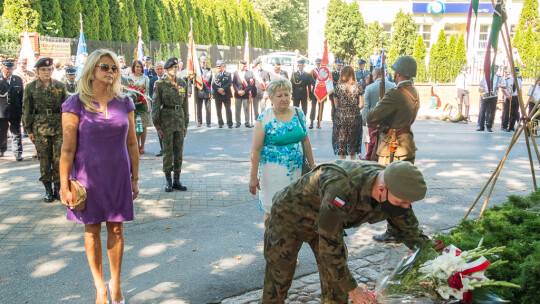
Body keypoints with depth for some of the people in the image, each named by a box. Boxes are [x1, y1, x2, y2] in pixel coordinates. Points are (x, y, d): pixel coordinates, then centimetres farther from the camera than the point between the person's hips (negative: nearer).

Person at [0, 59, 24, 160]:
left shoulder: (18, 80, 7)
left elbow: (22, 96, 8)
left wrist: (22, 111, 5)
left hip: (15, 112, 0)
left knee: (16, 133, 2)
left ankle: (17, 152, 8)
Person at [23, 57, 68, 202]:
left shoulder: (60, 86, 6)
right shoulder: (31, 87, 3)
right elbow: (27, 110, 6)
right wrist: (29, 130, 3)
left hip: (59, 126, 1)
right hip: (40, 128, 0)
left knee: (59, 158, -2)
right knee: (44, 159, 4)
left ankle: (58, 188, 11)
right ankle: (48, 190, 14)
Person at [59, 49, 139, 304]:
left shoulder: (124, 103, 2)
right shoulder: (76, 104, -7)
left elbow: (132, 143, 6)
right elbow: (67, 148, -7)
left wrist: (135, 178, 7)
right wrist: (64, 186, -8)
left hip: (118, 176, 2)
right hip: (88, 176, -2)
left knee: (116, 229, 8)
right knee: (92, 230, 9)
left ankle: (116, 283, 25)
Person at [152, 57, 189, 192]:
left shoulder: (182, 83, 9)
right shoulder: (160, 84, -4)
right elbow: (156, 104, -4)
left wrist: (186, 124, 12)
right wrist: (157, 125, -8)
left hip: (180, 119, 4)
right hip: (166, 119, -4)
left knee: (179, 151, 7)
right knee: (168, 151, 1)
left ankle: (177, 180, 16)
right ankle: (168, 180, 12)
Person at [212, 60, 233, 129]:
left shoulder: (228, 74, 7)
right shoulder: (215, 75, 12)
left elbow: (230, 83, -4)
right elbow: (213, 84, 2)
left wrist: (223, 89, -16)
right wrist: (218, 90, -14)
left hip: (226, 94, -2)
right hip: (217, 95, 2)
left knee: (228, 109, -3)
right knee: (218, 110, 4)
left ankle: (229, 123, 0)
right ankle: (220, 123, 13)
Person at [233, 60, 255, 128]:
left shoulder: (249, 73, 1)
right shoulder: (236, 73, 9)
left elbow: (251, 84, -3)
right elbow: (234, 83, 6)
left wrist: (244, 91, -11)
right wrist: (238, 91, -9)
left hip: (246, 94, -2)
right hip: (237, 94, 2)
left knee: (246, 109, 1)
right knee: (237, 109, 5)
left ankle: (247, 123, 8)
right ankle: (238, 123, 13)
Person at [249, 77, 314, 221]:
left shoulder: (298, 113, 5)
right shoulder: (264, 119, -9)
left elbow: (305, 140, 14)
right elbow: (256, 150, -10)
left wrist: (312, 164, 14)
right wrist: (253, 177, -12)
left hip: (296, 170, 4)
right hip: (273, 170, -4)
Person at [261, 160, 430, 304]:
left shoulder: (395, 191, -21)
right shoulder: (342, 190, -44)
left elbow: (411, 232, -3)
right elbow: (330, 245, -34)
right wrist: (352, 288, -24)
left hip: (323, 220, 6)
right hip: (290, 216, -6)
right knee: (278, 280, 2)